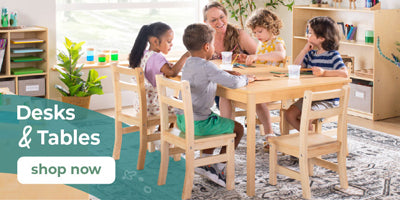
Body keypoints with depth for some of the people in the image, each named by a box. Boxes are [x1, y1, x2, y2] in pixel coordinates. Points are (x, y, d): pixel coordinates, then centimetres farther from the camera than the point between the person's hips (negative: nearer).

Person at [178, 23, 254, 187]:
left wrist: (228, 74, 13)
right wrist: (246, 79, -4)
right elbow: (233, 83, -26)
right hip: (197, 124, -9)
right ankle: (219, 168, 13)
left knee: (217, 122, 34)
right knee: (238, 129, 8)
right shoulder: (206, 67, -20)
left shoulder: (188, 63, 10)